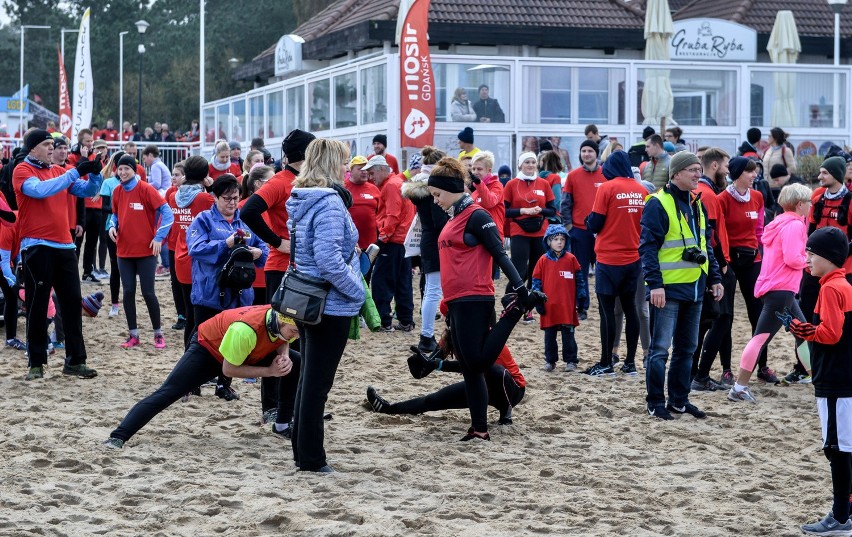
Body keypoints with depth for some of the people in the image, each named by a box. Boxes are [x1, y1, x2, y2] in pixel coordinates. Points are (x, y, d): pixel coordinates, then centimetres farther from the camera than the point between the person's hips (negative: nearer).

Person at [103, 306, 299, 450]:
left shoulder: (288, 323, -23)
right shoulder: (246, 329, -43)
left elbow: (282, 341, 4)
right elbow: (228, 369, -29)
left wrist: (284, 357, -19)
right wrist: (269, 371, -30)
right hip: (208, 347, -7)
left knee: (296, 367, -2)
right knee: (166, 394, -18)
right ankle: (118, 437, -22)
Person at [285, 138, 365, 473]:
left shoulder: (300, 200, 10)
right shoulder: (330, 203, -19)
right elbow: (329, 259, -26)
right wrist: (358, 292, -14)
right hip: (330, 305, -9)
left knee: (308, 378, 17)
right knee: (318, 382, -2)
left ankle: (303, 451, 24)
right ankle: (310, 459, 5)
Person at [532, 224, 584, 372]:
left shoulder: (571, 259, 0)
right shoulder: (543, 260, 0)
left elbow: (579, 279, 5)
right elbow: (536, 281, 3)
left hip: (568, 307, -1)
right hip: (549, 307, 1)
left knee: (568, 335, 4)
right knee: (549, 335, 9)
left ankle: (571, 360, 11)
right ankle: (550, 361, 19)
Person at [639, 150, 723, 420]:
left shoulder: (697, 205, 14)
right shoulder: (658, 204, -11)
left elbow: (705, 245, 20)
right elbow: (648, 246, -15)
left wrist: (715, 278, 15)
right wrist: (655, 283, -20)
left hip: (694, 288, 8)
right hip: (668, 289, -8)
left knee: (686, 348, 13)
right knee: (660, 349, -2)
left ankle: (679, 399, 23)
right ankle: (656, 403, 7)